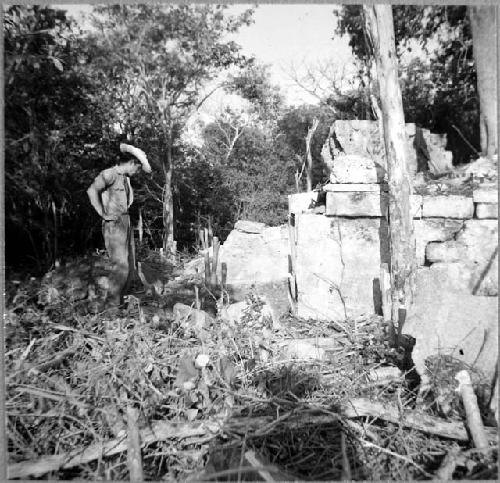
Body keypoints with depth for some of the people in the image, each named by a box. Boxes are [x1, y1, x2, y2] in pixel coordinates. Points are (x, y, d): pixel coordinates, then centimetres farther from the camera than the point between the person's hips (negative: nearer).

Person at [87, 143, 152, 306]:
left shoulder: (126, 178, 18)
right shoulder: (110, 173, -9)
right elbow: (92, 190, -23)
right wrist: (103, 214, -19)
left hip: (126, 223, 9)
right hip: (113, 225, -9)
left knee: (130, 267, 8)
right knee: (121, 267, -12)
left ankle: (119, 300, 19)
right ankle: (112, 304, 0)